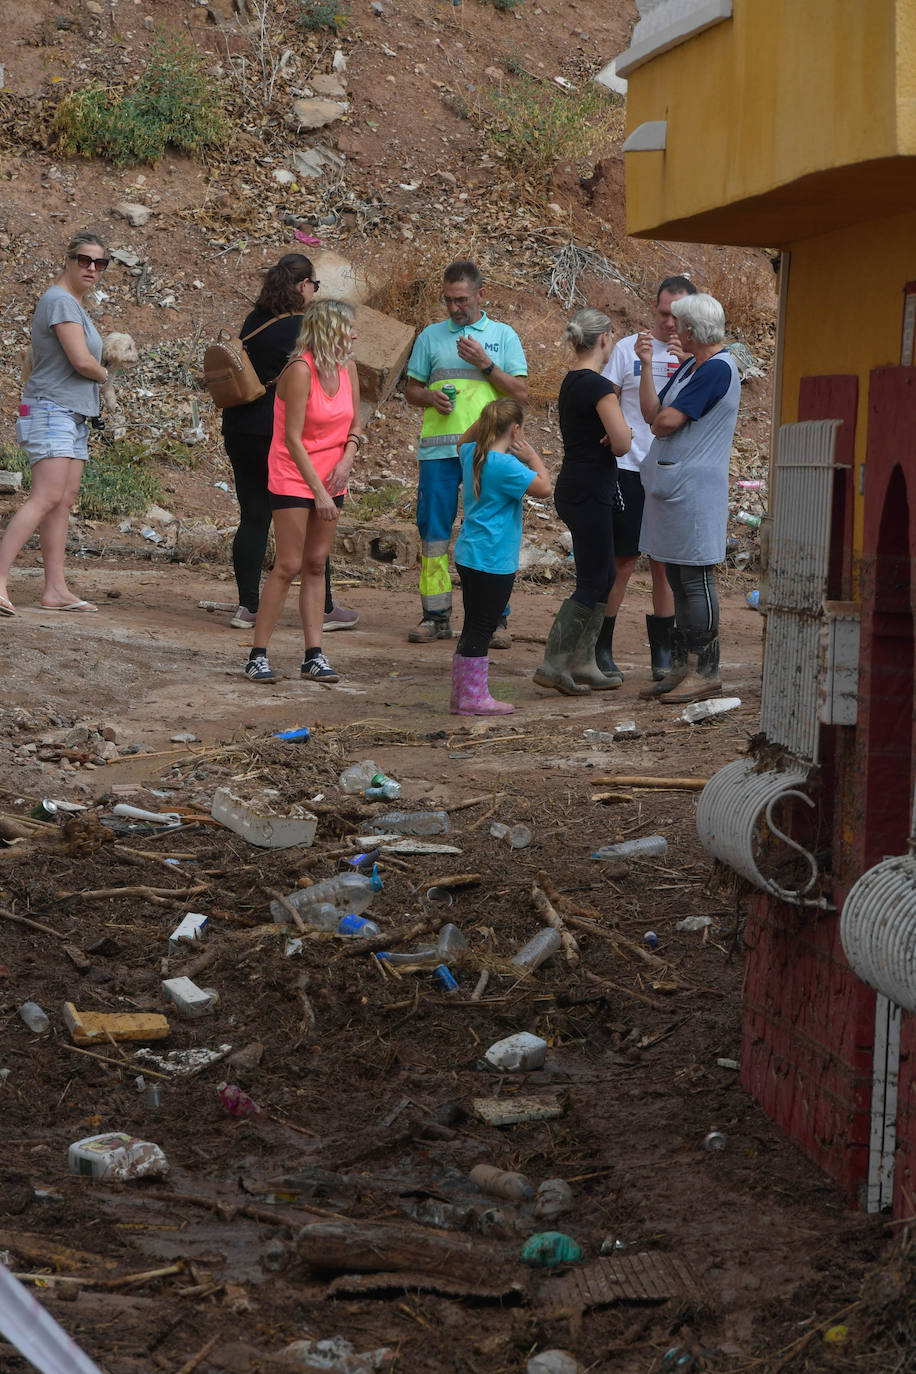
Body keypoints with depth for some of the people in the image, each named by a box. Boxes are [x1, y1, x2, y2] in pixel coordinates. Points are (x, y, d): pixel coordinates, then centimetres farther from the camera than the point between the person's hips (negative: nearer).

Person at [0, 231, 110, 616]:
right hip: (51, 410, -10)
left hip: (74, 413, 10)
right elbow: (81, 361, -20)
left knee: (64, 502, 6)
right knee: (46, 497, -18)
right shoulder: (60, 301, -13)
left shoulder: (75, 305, 18)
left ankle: (56, 590, 5)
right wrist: (104, 375, 0)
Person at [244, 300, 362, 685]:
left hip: (330, 479, 6)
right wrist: (318, 492, -21)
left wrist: (347, 459, -9)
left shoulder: (347, 368, 2)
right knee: (289, 565, -8)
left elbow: (354, 425, 12)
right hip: (293, 479, -6)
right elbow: (292, 439, -20)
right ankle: (258, 656, -1)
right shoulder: (300, 370, -19)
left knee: (316, 565, 7)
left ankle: (314, 655, 9)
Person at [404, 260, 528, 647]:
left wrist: (485, 364, -8)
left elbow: (521, 394, 3)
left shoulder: (503, 336, 10)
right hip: (439, 450, 2)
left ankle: (496, 618, 2)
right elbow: (411, 391, 16)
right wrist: (431, 398, -6)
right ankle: (436, 615, 8)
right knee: (434, 531, 1)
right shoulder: (431, 336, 14)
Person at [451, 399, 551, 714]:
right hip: (493, 560, -9)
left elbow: (463, 441, 33)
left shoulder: (471, 453, 8)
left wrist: (485, 419, 19)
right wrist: (532, 456, -4)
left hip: (469, 556, 9)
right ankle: (473, 697, 0)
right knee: (481, 629, -4)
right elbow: (543, 487, -18)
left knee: (473, 627, 13)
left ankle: (462, 696, 17)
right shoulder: (505, 465, -18)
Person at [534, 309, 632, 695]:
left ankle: (582, 663, 16)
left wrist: (618, 434, 2)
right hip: (589, 493, -9)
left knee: (604, 578, 15)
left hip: (573, 489, 9)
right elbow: (621, 444, -21)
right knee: (591, 584, -4)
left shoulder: (571, 383, 12)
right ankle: (552, 664, -5)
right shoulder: (599, 387, -17)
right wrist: (623, 434, 1)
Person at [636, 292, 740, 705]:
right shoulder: (690, 367, 16)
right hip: (671, 485, 10)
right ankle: (682, 667, 17)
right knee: (678, 580, 12)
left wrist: (660, 416, 4)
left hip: (694, 487, -10)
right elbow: (651, 413, 11)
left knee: (695, 579, -6)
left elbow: (665, 422, -19)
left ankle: (706, 672, -1)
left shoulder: (717, 369, -15)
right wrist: (646, 364, 6)